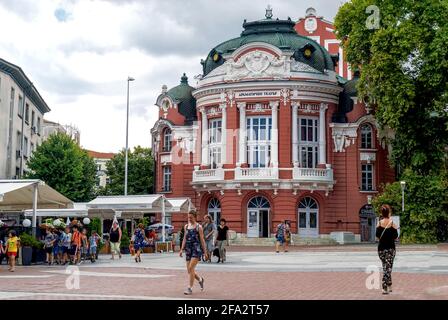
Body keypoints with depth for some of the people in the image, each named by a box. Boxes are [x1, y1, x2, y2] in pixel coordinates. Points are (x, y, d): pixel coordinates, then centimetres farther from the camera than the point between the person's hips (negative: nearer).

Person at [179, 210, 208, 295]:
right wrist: (182, 249, 8)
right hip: (188, 250, 6)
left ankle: (190, 288, -8)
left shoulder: (199, 227, -3)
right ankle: (200, 279, 35)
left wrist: (205, 252, -4)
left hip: (196, 249, -6)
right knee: (189, 270, 7)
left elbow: (202, 240, -2)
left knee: (191, 268, -16)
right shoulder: (186, 226, 12)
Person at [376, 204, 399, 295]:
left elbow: (377, 236, 0)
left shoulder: (379, 223, -4)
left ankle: (389, 286, 21)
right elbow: (396, 237, -5)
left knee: (385, 267, 17)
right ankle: (384, 288, -4)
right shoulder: (392, 223, -10)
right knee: (388, 267, 1)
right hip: (390, 248, -3)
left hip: (381, 248, 3)